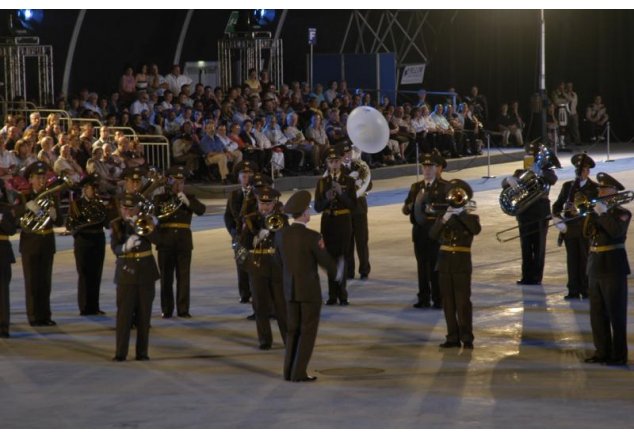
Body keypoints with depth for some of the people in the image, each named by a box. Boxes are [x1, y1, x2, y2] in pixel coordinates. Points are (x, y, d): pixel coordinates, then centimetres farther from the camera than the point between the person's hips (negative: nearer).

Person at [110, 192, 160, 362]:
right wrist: (125, 247, -31)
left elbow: (156, 240, -11)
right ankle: (120, 352, -3)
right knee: (124, 313, -6)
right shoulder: (116, 225, 0)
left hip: (146, 272, 2)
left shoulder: (146, 221, 3)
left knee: (144, 314, 5)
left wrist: (148, 227, -26)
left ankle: (142, 352, 11)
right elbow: (115, 248, -11)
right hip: (126, 272, -1)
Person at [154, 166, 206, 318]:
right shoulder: (160, 198, 8)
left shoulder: (189, 198, 9)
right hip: (165, 240, 0)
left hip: (184, 241, 0)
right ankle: (166, 310, 8)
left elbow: (201, 210, -8)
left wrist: (187, 202, -21)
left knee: (183, 276, -1)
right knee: (166, 277, 2)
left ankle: (183, 309, 3)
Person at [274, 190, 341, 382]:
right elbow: (326, 262, -8)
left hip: (290, 290, 5)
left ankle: (289, 371, 11)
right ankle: (299, 372, 0)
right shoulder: (312, 237, -18)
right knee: (308, 331, 3)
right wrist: (336, 272, 14)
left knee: (293, 330, 15)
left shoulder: (280, 234, -2)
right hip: (310, 290, -5)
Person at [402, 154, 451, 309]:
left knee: (436, 266, -4)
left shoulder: (444, 187, 2)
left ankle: (438, 299, 2)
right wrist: (411, 206, -13)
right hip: (420, 231, 4)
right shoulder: (415, 187, 15)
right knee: (422, 265, 5)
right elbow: (405, 209, 10)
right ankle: (424, 298, 11)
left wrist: (435, 209, -22)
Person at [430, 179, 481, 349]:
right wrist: (443, 221, -20)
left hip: (462, 264, -3)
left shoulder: (471, 217, 3)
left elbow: (476, 230, -20)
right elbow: (432, 235, -6)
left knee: (463, 301, -7)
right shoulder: (443, 217, 9)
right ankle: (453, 337, 9)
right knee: (448, 302, 4)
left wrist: (462, 213, -19)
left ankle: (467, 338, -6)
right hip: (444, 263, 3)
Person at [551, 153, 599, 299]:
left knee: (585, 259, 2)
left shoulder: (595, 188, 0)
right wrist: (557, 219, -9)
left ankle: (586, 291, 7)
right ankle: (573, 290, 7)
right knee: (572, 260, 4)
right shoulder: (567, 186, 10)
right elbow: (557, 205, 7)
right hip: (569, 229, 3)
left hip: (586, 230, -3)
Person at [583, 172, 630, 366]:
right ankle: (602, 351, 20)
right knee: (597, 313, 11)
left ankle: (619, 355, 0)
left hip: (613, 267, -7)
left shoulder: (621, 212, -7)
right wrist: (593, 213, -9)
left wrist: (602, 213, -22)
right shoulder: (598, 210, 13)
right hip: (595, 266, 7)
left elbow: (616, 230, -26)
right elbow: (588, 231, 3)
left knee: (616, 314, -4)